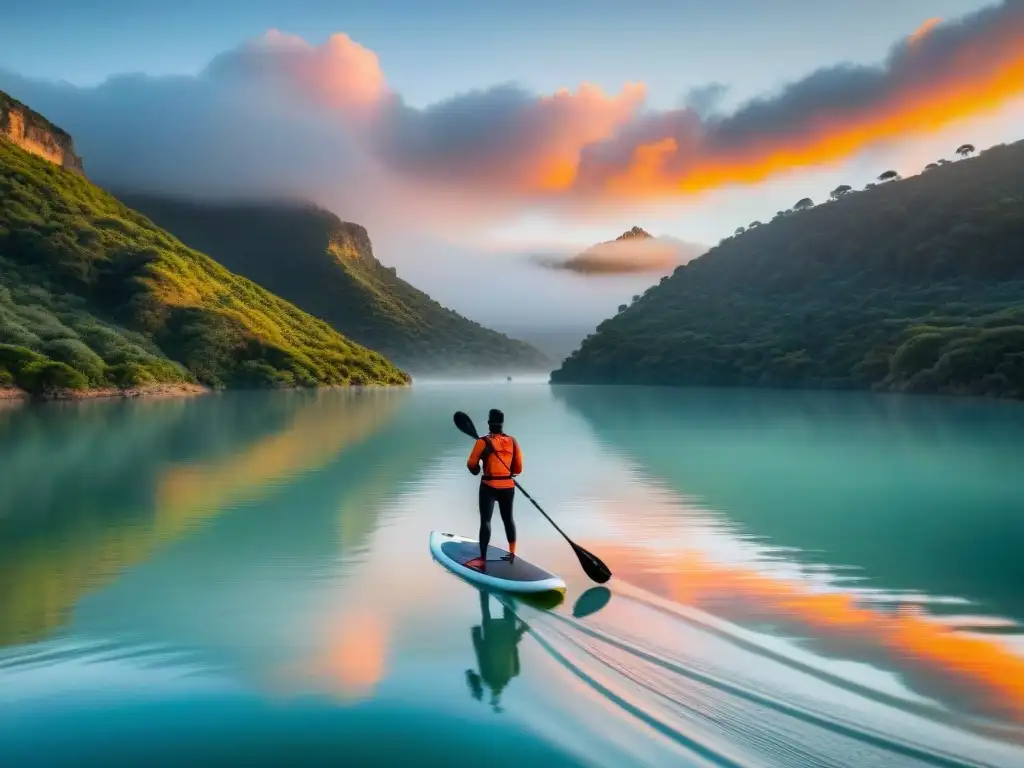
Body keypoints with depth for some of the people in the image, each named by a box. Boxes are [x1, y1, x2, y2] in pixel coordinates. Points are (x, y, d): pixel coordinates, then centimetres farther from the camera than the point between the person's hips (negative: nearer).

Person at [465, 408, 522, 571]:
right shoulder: (513, 441, 2)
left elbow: (471, 464, -6)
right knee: (508, 518, 19)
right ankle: (512, 553, 31)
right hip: (508, 486, 4)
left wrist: (477, 470, 16)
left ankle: (482, 559, -10)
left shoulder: (483, 442, -11)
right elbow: (518, 468, 5)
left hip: (489, 486, -4)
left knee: (485, 520, -4)